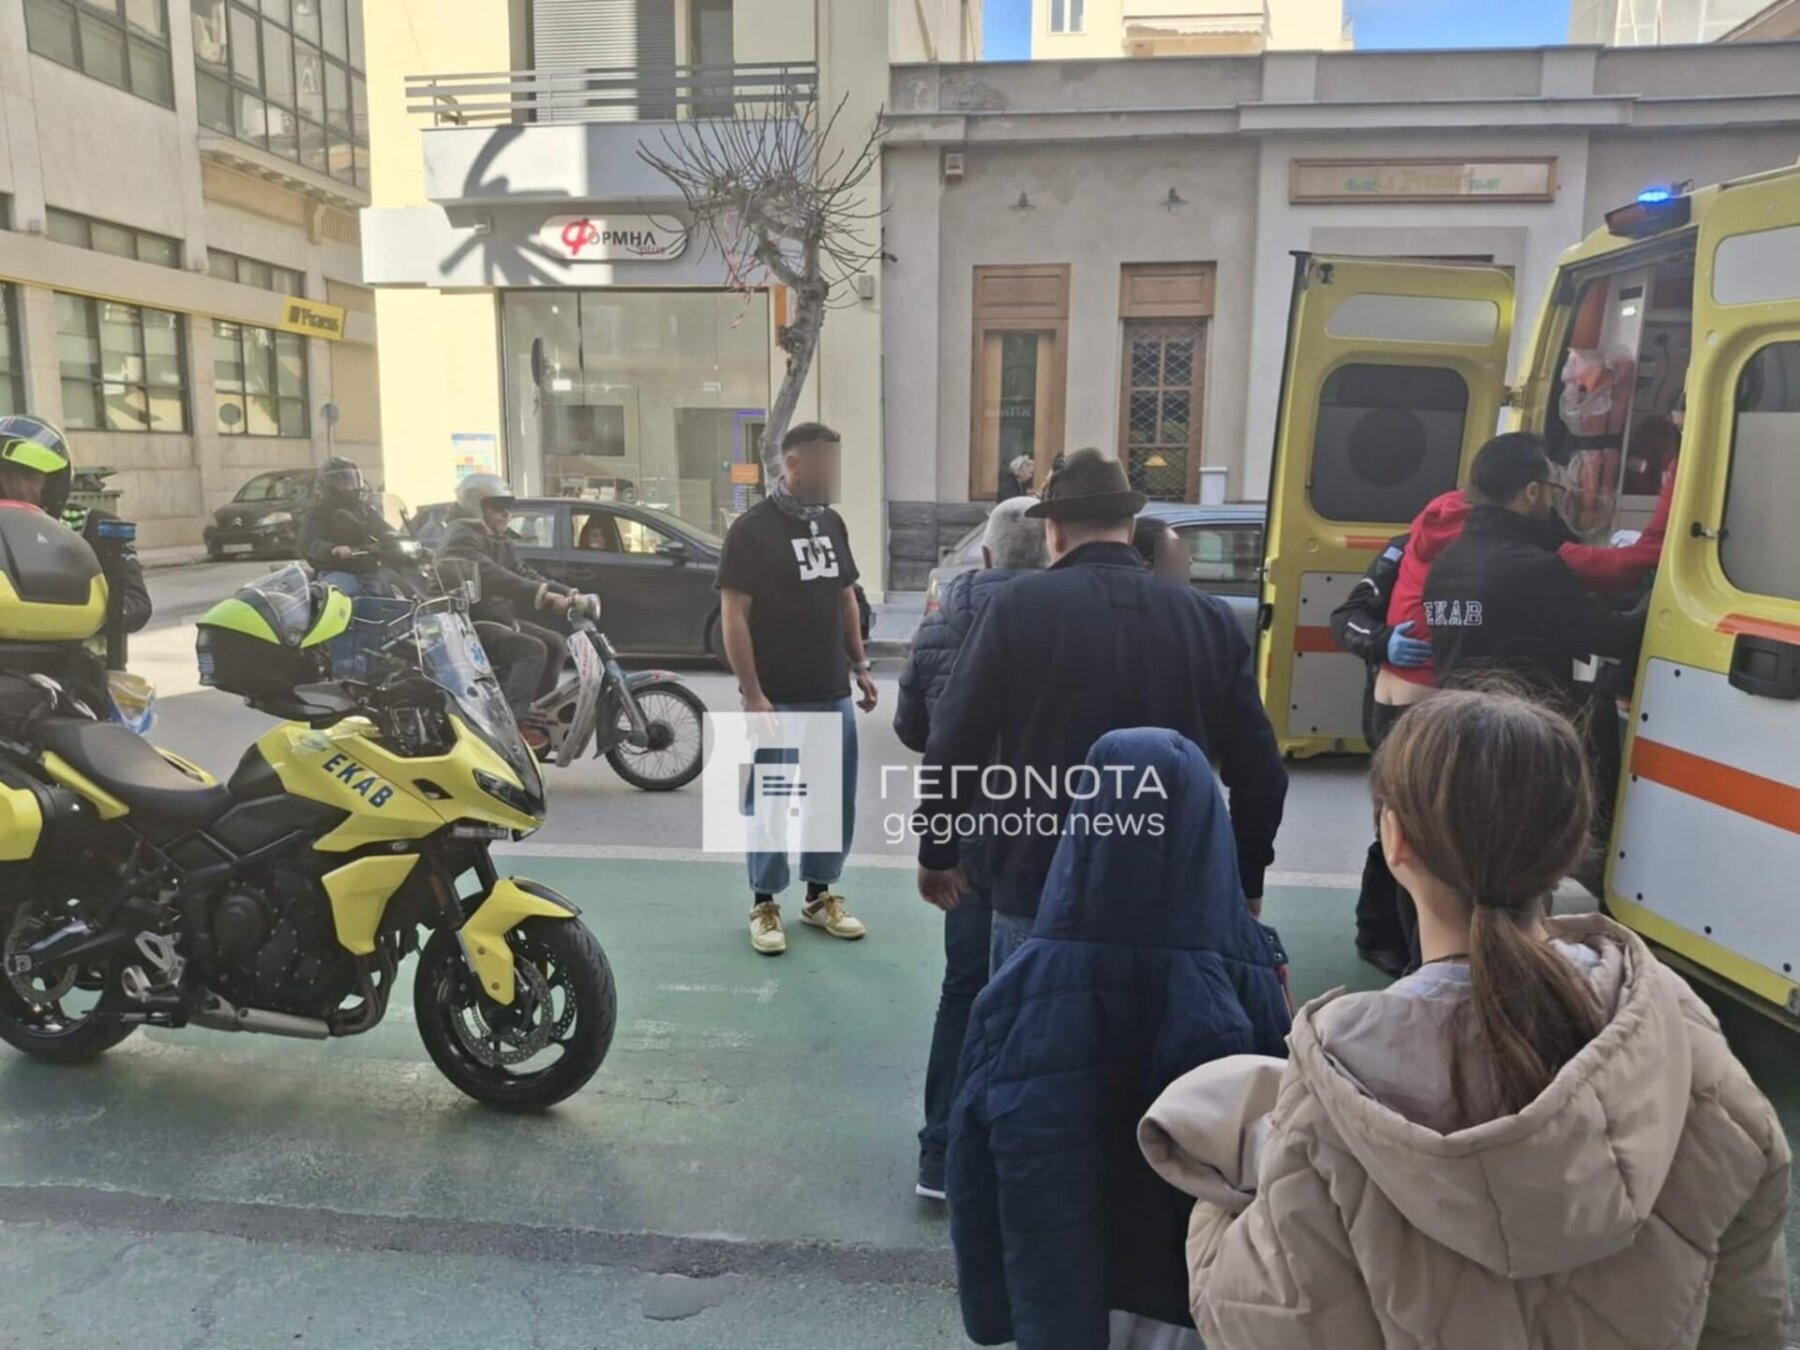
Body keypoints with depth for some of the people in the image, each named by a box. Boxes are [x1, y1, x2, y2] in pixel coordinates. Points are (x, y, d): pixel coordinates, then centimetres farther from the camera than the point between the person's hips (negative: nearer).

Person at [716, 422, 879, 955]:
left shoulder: (832, 523, 9)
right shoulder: (753, 528, -10)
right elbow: (733, 615, -13)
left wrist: (860, 665, 12)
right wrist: (752, 694, -18)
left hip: (833, 694, 6)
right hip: (779, 698, -6)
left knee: (836, 800, 12)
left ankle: (820, 895, 28)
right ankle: (764, 904, 19)